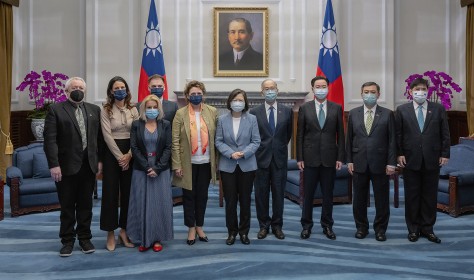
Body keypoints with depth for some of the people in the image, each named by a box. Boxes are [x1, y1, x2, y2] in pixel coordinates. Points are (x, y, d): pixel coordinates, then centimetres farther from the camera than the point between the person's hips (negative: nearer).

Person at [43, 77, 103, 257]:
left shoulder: (94, 110, 9)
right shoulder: (56, 110, -2)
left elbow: (100, 137, 8)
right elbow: (50, 140, -8)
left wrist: (100, 160, 2)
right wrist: (54, 165, -14)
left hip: (89, 166, 3)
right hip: (67, 166, -3)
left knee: (85, 204, 11)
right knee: (67, 206, 8)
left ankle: (84, 238, 25)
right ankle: (67, 240, 23)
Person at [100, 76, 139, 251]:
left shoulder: (133, 110, 7)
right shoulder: (105, 110, -1)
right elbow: (107, 135, -8)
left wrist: (128, 155, -10)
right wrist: (120, 156, -13)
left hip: (130, 153, 3)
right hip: (112, 153, -3)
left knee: (128, 192, 6)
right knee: (110, 192, 1)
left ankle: (124, 230, 18)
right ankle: (111, 233, 12)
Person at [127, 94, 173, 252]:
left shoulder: (165, 125, 3)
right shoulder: (136, 125, 2)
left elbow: (168, 148, -2)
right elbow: (134, 148, -4)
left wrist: (157, 168, -12)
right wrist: (147, 167, -12)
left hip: (161, 170, 0)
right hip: (141, 170, 0)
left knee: (160, 203, 3)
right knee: (141, 203, 2)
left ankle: (157, 238, 13)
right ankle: (143, 239, 13)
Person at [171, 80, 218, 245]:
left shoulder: (212, 112, 1)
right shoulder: (180, 114, -5)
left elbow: (216, 137, 3)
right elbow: (175, 141, -6)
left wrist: (217, 160, 0)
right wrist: (177, 165, -10)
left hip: (206, 162, 2)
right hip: (188, 163, -1)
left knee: (202, 195, 13)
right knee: (189, 196, 9)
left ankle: (200, 227, 29)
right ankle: (191, 228, 25)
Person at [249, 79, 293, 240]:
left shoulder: (287, 111, 3)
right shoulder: (254, 112, 0)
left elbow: (289, 133, 14)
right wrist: (258, 149, 6)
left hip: (279, 158, 1)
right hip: (261, 158, 0)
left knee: (278, 194, 8)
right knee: (261, 194, 6)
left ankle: (277, 225, 21)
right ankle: (264, 225, 20)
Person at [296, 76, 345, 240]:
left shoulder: (336, 108, 4)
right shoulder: (304, 108, 2)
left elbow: (340, 134, 4)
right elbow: (300, 135, 1)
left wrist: (340, 158, -2)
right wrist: (299, 158, -4)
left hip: (329, 158, 1)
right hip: (310, 158, -1)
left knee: (328, 194, 10)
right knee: (308, 194, 7)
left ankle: (327, 226, 24)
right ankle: (306, 226, 21)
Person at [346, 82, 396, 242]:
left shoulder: (387, 114, 1)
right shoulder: (353, 114, 6)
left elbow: (392, 140, -1)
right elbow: (349, 139, 6)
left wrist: (391, 163, -6)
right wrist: (349, 161, 1)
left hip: (380, 164, -1)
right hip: (359, 163, 2)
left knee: (381, 199, 7)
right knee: (359, 198, 9)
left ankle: (380, 229, 22)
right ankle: (361, 227, 24)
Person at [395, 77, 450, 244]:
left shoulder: (438, 109, 6)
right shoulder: (402, 110, 3)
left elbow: (445, 134, 6)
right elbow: (397, 134, 1)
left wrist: (445, 154, -1)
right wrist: (399, 154, -5)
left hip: (432, 160, 1)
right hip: (411, 160, -1)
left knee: (430, 196, 8)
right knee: (412, 196, 7)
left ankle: (427, 228, 20)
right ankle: (413, 229, 18)